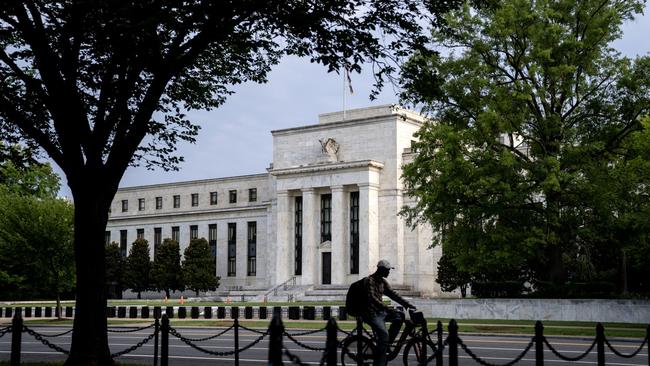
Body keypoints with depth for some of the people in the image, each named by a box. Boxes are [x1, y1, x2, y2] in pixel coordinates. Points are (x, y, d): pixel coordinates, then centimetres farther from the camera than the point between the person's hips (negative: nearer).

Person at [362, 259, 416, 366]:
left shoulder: (383, 281, 13)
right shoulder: (370, 281, -15)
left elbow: (392, 294, 12)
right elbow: (372, 298, -27)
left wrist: (407, 304, 0)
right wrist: (387, 308, -36)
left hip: (380, 311, 9)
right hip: (371, 313, -9)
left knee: (399, 317, -9)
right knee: (384, 334, -26)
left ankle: (386, 344, 1)